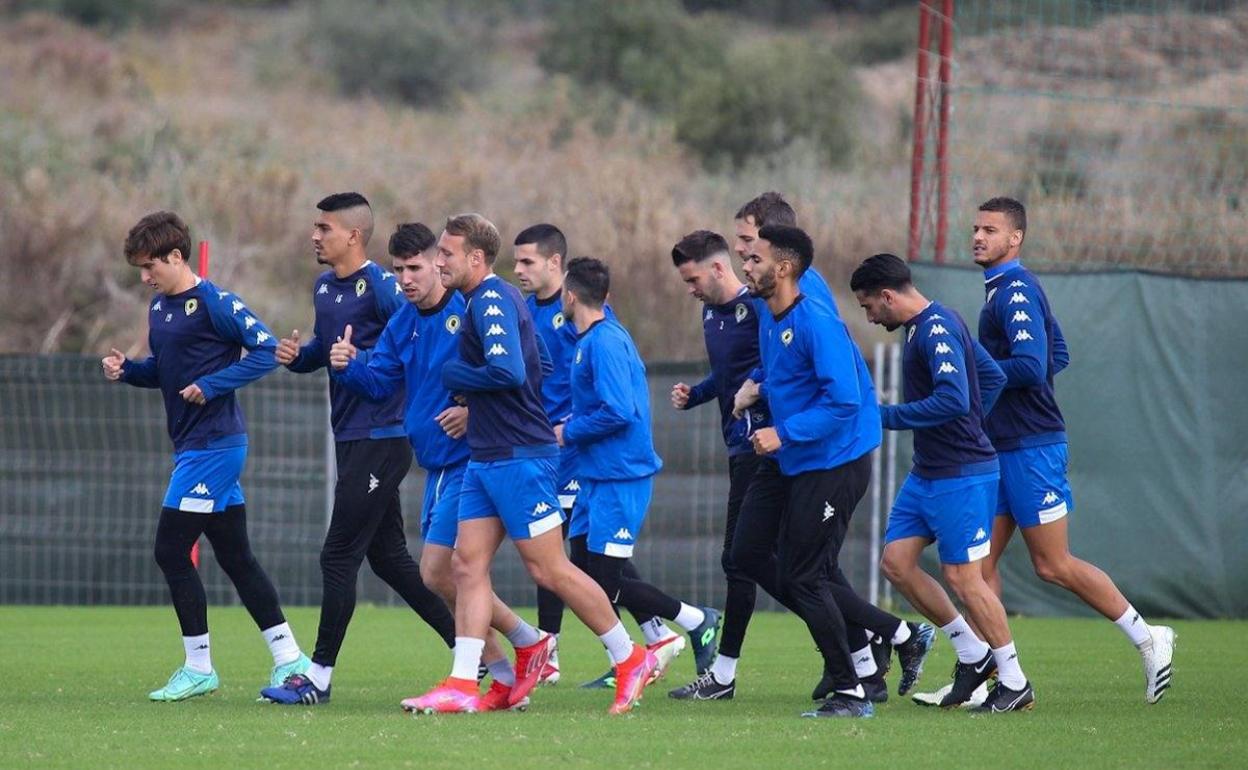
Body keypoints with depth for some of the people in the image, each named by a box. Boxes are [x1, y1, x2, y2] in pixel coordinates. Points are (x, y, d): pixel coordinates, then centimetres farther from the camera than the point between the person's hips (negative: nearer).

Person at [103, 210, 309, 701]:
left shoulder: (214, 304, -13)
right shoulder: (160, 306, 14)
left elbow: (265, 349, -16)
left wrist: (212, 385, -22)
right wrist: (126, 370, 4)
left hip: (213, 447, -9)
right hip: (194, 447, 9)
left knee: (171, 550, -7)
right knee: (235, 557, 10)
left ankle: (199, 668, 1)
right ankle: (289, 658, 13)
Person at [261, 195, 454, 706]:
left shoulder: (380, 287, -15)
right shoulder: (323, 287, 13)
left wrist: (361, 361, -25)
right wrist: (298, 356, 6)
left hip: (380, 440, -10)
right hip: (351, 438, 10)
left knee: (339, 557, -7)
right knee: (388, 557, 14)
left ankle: (320, 676, 0)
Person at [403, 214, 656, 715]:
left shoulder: (491, 302, -16)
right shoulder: (495, 300, 15)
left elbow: (508, 372, -30)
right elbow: (542, 368, 24)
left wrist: (452, 375, -14)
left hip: (518, 457, -10)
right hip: (487, 457, 10)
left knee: (548, 570, -4)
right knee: (467, 563, 2)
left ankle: (631, 659, 8)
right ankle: (463, 683, -1)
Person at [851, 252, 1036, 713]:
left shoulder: (937, 329, -18)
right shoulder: (929, 325, 13)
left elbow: (953, 399, -29)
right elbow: (993, 378, 21)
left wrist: (885, 417, -21)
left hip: (961, 477, -10)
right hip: (926, 474, 10)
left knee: (962, 576, -6)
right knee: (896, 562, 7)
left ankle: (1015, 683, 5)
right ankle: (972, 653, 17)